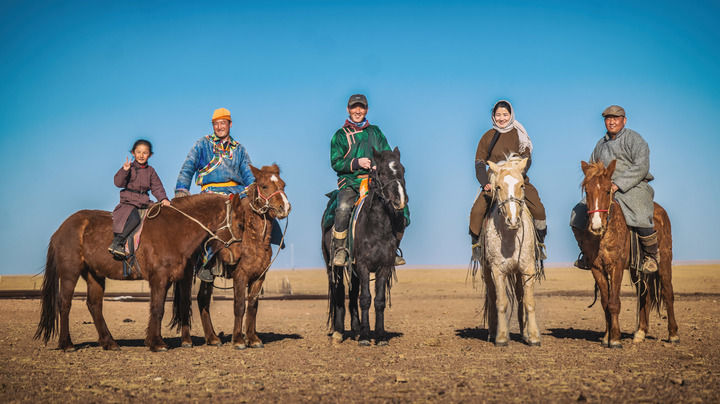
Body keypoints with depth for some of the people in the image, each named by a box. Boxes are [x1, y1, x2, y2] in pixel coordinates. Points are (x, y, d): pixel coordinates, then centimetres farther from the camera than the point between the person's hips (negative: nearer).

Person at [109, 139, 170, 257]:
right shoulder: (129, 168, 2)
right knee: (134, 218, -32)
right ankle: (116, 243, -30)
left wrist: (163, 198, -8)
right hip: (129, 202, -5)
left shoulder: (150, 170, 14)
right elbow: (118, 183, -8)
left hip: (144, 203, 5)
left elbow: (157, 187, 9)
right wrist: (124, 171, -24)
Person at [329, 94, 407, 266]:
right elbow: (335, 162, 0)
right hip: (350, 182, -3)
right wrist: (356, 163, -15)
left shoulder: (375, 132, 18)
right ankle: (339, 250, -22)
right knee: (343, 209, -34)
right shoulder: (340, 135, 9)